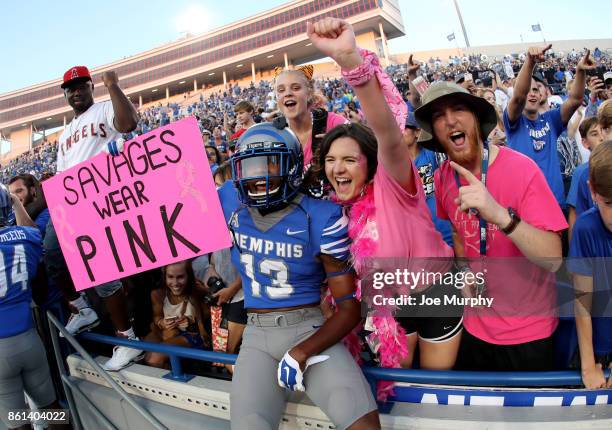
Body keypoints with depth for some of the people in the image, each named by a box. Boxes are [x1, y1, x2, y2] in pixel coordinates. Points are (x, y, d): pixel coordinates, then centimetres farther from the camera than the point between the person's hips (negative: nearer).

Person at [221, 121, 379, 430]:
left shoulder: (320, 218, -11)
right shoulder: (230, 204, 0)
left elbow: (350, 307, -9)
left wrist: (302, 351, -19)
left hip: (310, 328, -2)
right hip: (257, 335, 3)